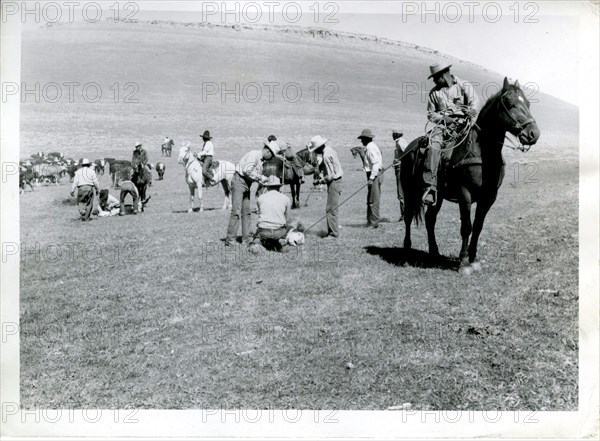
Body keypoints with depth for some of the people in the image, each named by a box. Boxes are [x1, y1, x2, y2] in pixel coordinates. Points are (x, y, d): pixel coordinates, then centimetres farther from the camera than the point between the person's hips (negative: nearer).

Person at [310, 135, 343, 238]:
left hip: (334, 182, -10)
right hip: (334, 181, 10)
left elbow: (331, 175, -23)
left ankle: (333, 233, -1)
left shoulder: (327, 156, -22)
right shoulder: (328, 150, 9)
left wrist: (320, 181, -14)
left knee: (331, 209, -6)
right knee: (331, 208, 15)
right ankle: (331, 231, 22)